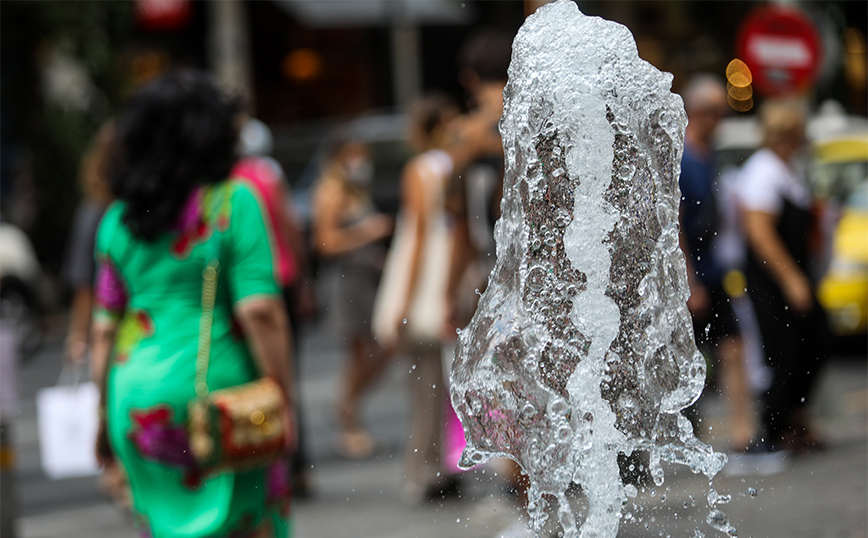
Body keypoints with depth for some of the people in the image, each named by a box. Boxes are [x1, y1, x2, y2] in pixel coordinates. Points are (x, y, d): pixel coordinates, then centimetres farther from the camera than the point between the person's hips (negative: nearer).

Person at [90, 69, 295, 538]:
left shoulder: (118, 219, 8)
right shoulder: (233, 202, -7)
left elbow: (104, 331, 8)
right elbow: (259, 312, -14)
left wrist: (105, 415, 16)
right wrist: (283, 398, -8)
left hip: (136, 396, 5)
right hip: (216, 389, -5)